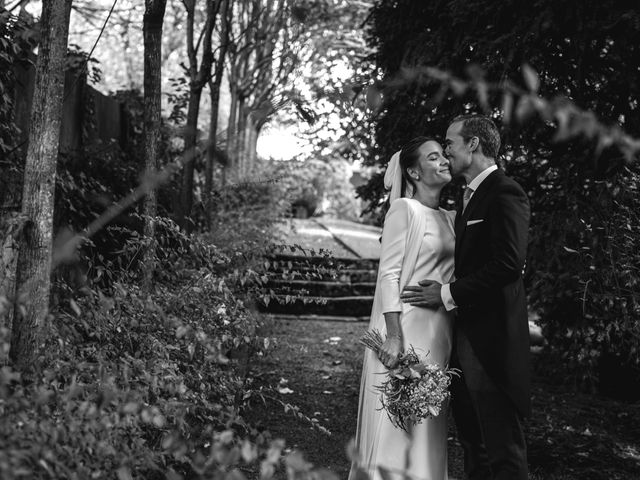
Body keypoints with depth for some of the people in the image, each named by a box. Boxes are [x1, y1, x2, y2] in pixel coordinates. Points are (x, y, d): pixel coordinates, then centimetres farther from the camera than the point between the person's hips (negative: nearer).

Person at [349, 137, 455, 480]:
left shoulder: (450, 219, 14)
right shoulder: (404, 209, -6)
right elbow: (389, 274, -12)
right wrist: (394, 337, -19)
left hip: (440, 333, 7)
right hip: (406, 327, -7)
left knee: (427, 425, 11)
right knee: (396, 424, -2)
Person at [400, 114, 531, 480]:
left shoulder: (505, 193, -12)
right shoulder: (471, 196, 18)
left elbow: (508, 265, -22)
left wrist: (449, 294, -17)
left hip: (492, 339, -10)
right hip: (466, 336, 10)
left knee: (502, 444, -1)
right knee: (473, 439, 18)